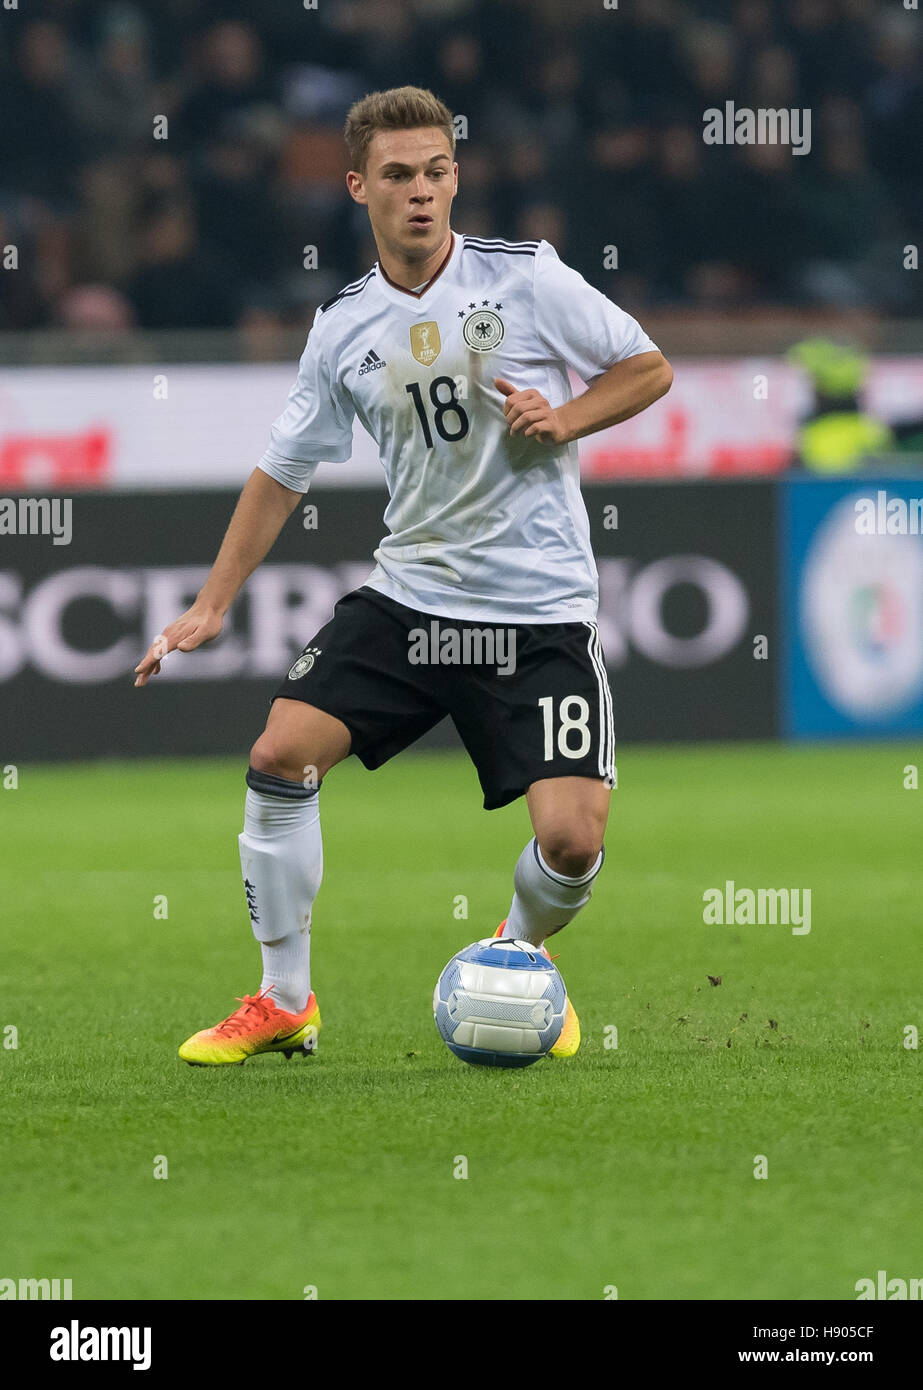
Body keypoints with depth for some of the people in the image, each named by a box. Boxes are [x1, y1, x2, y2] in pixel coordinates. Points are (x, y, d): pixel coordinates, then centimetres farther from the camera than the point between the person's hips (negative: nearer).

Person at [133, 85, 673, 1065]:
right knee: (279, 754, -12)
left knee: (572, 839, -15)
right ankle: (284, 1001, 4)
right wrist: (212, 605, 11)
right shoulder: (343, 326, 4)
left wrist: (564, 418, -14)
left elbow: (649, 370, 4)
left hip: (541, 609, -3)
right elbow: (285, 471, 14)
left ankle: (519, 958, 21)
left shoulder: (527, 278, -6)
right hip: (407, 594, 3)